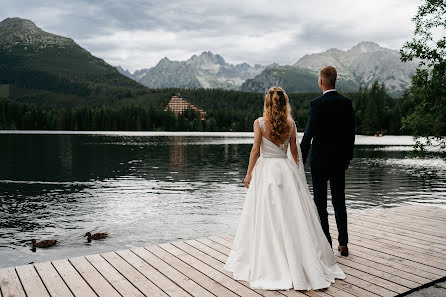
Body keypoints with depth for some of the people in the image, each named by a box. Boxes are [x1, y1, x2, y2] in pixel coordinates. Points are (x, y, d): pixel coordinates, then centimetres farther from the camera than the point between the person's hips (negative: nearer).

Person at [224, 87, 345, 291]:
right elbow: (294, 151, 7)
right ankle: (306, 262, 16)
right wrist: (296, 173, 20)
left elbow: (255, 150, -8)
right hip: (286, 168, 3)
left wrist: (249, 174, -1)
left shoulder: (260, 123, -7)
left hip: (265, 169, -3)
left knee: (267, 217, 3)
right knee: (291, 215, 9)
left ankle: (270, 264, 11)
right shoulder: (291, 124, 1)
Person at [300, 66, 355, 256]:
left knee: (320, 203, 5)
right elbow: (351, 133, 7)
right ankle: (343, 243, 17)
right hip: (339, 159, 5)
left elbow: (309, 133, -17)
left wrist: (300, 160, -11)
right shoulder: (347, 103, 3)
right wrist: (348, 157, 17)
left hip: (319, 160, -5)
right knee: (339, 201, 13)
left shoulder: (316, 104, -14)